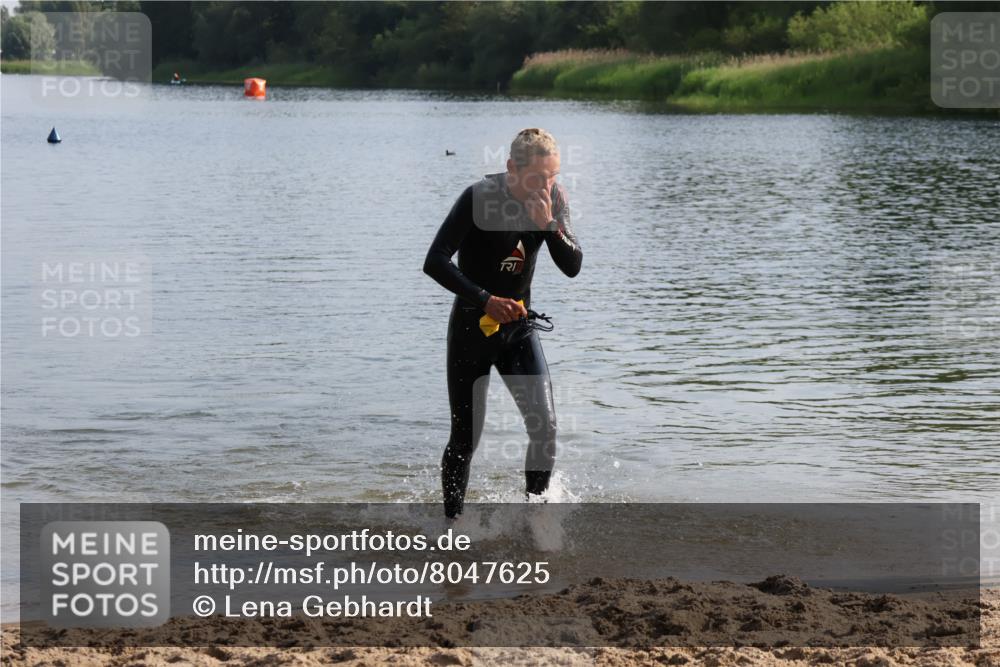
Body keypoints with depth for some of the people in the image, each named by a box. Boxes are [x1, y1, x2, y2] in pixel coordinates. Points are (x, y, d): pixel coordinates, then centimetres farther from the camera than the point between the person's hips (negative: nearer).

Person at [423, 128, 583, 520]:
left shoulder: (553, 198, -5)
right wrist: (485, 300, -29)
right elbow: (435, 262, -22)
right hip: (473, 328, -4)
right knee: (465, 438, 3)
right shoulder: (480, 198, -20)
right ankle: (452, 522, 20)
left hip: (518, 327, 4)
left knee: (545, 426, -12)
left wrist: (549, 225, -24)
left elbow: (572, 266, -8)